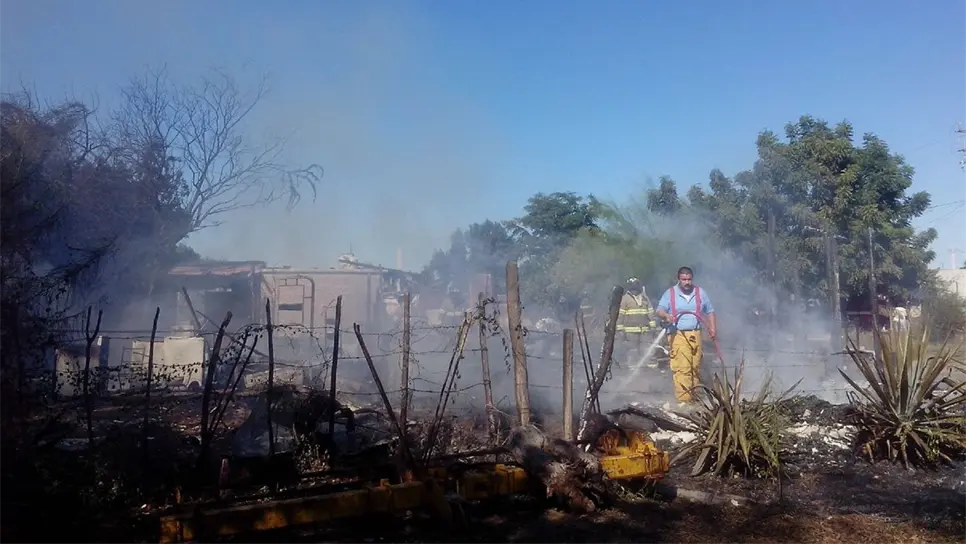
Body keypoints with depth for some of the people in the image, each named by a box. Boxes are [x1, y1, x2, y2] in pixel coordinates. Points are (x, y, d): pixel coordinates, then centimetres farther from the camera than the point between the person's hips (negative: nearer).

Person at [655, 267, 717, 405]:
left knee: (695, 367, 6)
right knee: (682, 368, -12)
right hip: (678, 335, -3)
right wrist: (666, 316, -23)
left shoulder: (700, 293, 11)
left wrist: (713, 328, 6)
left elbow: (710, 312, 18)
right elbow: (659, 310, -1)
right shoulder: (670, 293, 3)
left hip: (695, 335, 3)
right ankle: (684, 399, -11)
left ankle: (694, 397, 17)